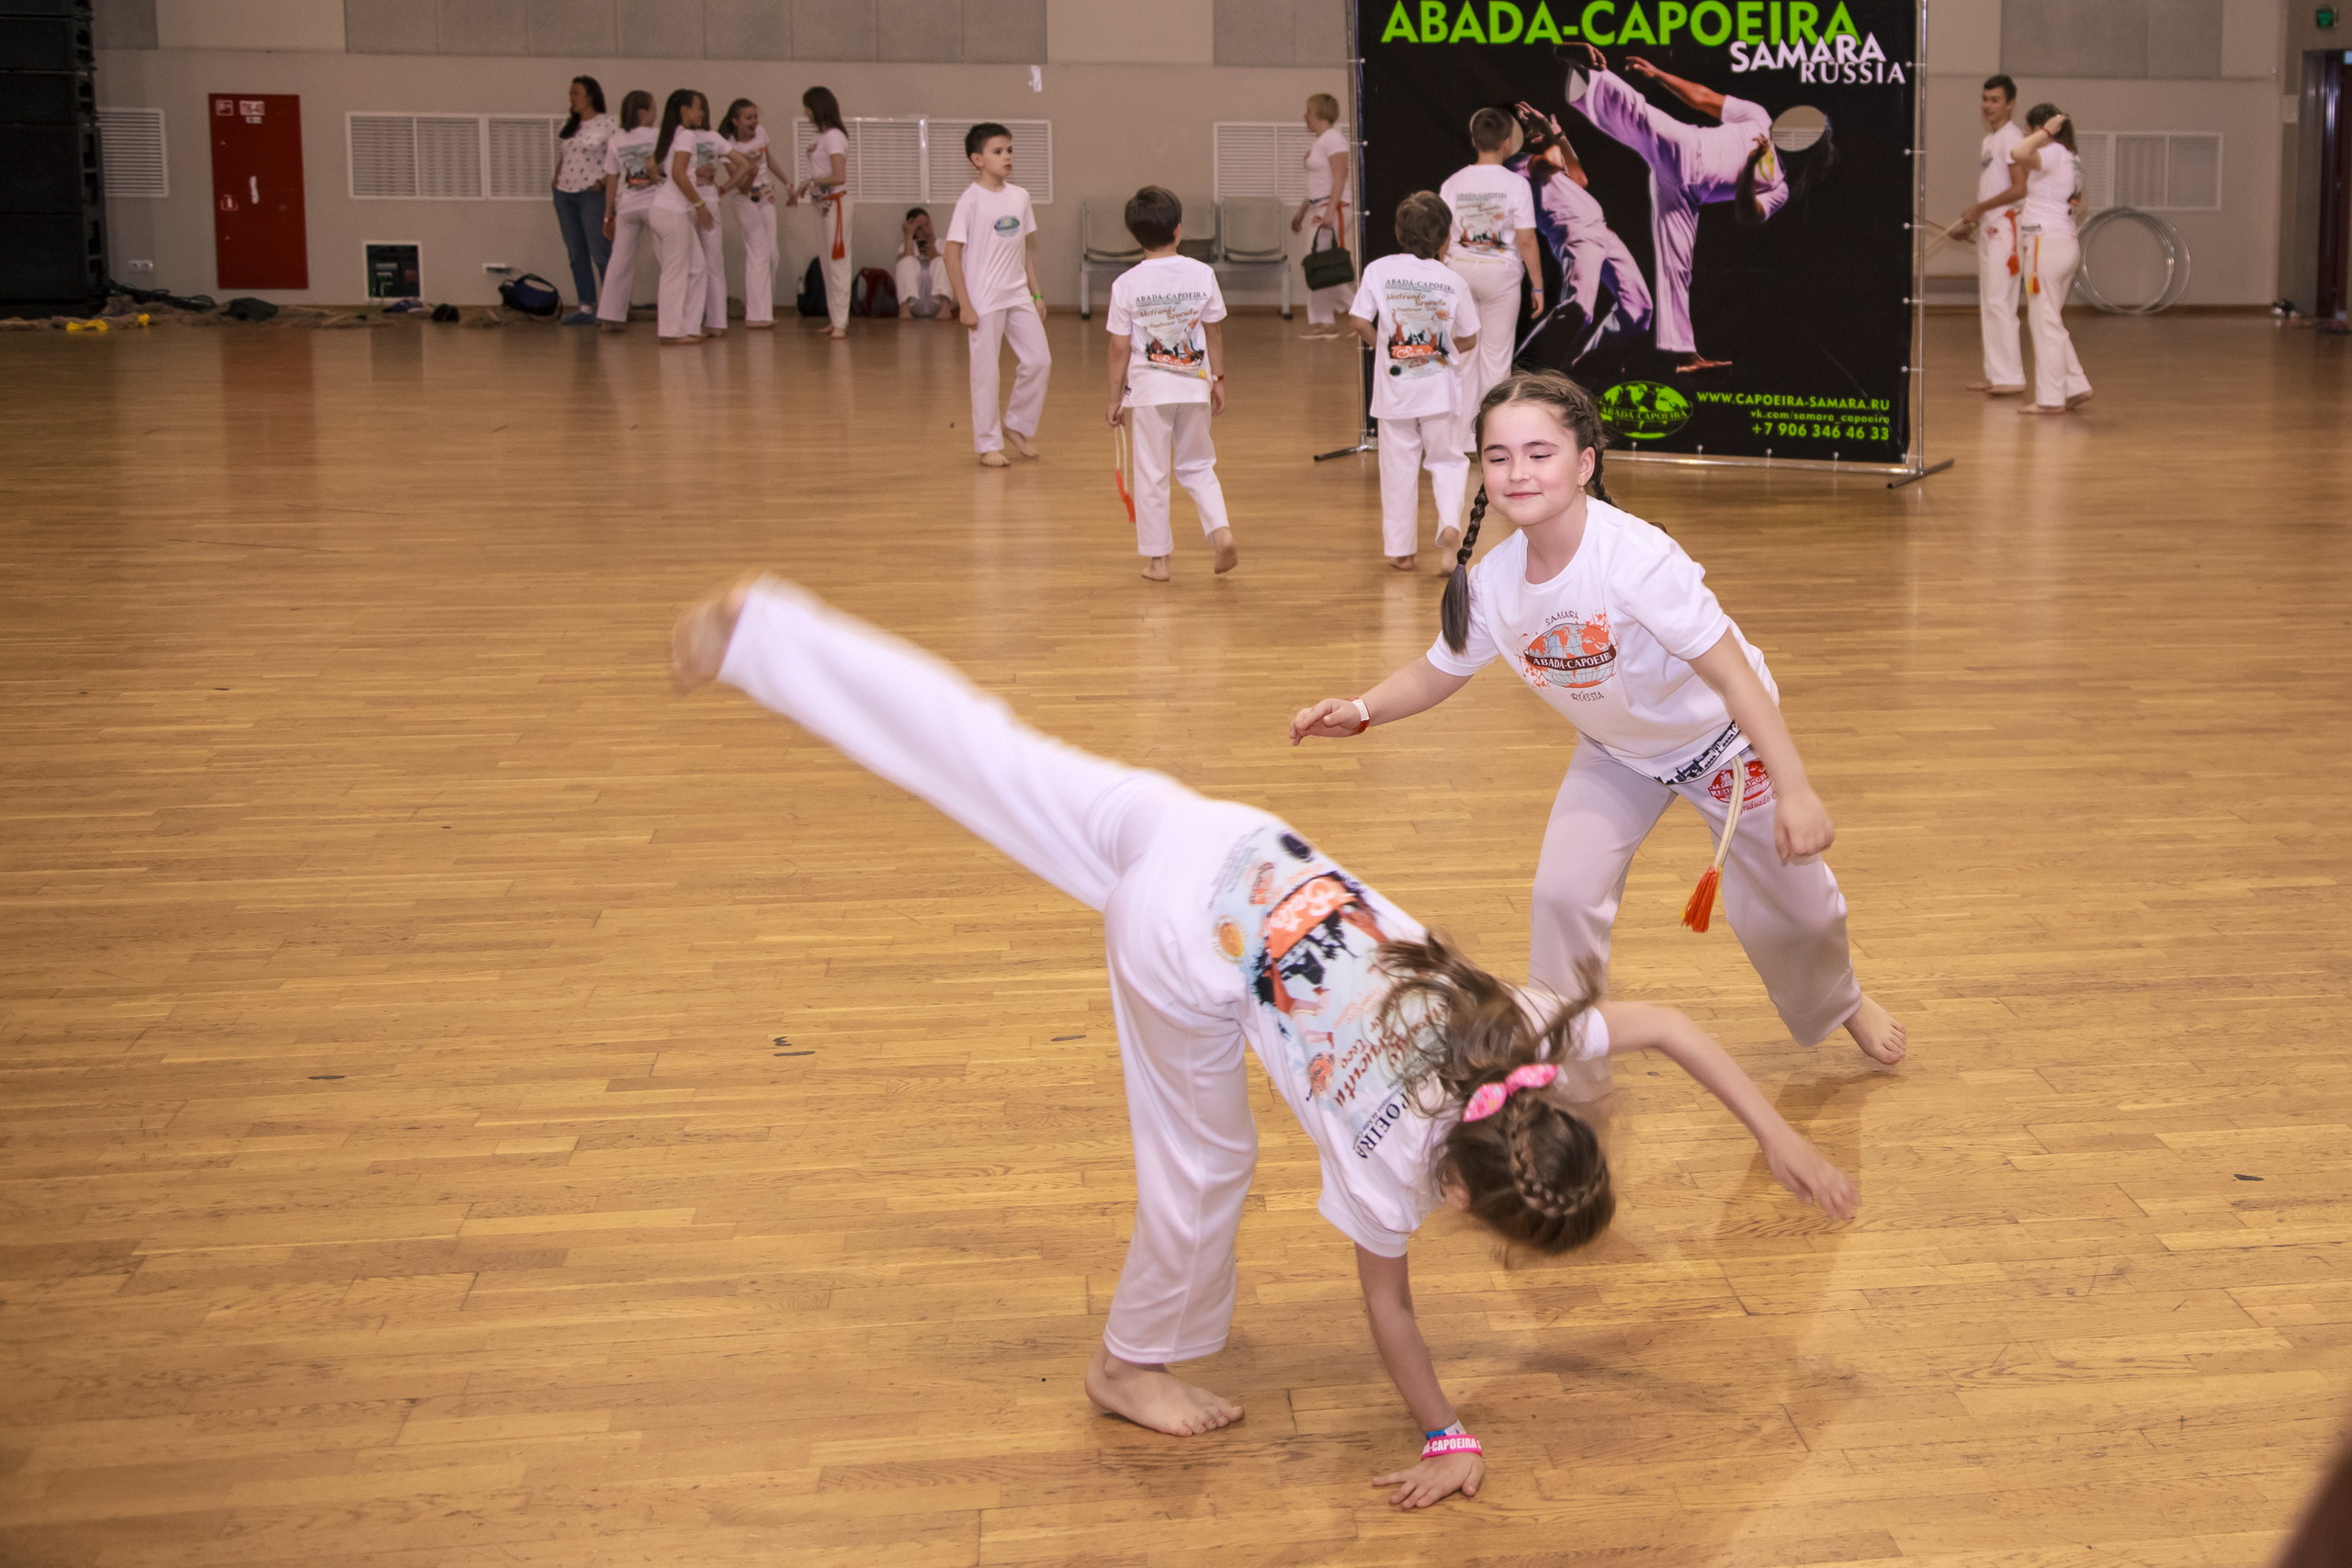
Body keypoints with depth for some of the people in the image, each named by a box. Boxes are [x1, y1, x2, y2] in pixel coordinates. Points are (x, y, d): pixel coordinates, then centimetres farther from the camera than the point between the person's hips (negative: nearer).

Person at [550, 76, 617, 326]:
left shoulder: (608, 124, -6)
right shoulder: (569, 126, 16)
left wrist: (603, 182, -17)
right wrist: (556, 178, 8)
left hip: (592, 194, -7)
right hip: (564, 194, 7)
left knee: (601, 253, -7)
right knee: (576, 254, 8)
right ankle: (585, 308, 12)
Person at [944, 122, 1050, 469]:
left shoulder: (1020, 197, 6)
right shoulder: (970, 201, -10)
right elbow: (952, 254, -10)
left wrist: (1036, 293, 12)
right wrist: (964, 305, -13)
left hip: (1018, 296, 6)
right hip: (983, 300, -5)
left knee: (1039, 360, 2)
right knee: (985, 372, 1)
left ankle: (1016, 425, 21)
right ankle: (988, 445, 12)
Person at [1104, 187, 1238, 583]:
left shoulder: (1126, 284, -9)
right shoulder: (1202, 274, -4)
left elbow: (1120, 347, -6)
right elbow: (1215, 332, 5)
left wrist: (1115, 397, 4)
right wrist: (1217, 379, 17)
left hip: (1148, 388, -2)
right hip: (1194, 386, 2)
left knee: (1151, 475, 7)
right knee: (1197, 466, 18)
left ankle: (1156, 558, 12)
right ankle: (1221, 530, -2)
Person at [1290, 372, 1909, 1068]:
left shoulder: (1635, 559, -38)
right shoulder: (1495, 580, -20)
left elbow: (1730, 672, -35)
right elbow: (1440, 670, -3)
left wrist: (1794, 791, -37)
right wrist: (1359, 711, -20)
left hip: (1720, 739, -4)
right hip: (1616, 754, 4)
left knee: (1789, 900, 10)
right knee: (1562, 894, -12)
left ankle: (1838, 1002, 44)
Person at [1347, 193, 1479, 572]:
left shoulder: (1379, 271, -6)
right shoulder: (1452, 280, -5)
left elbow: (1358, 320, -9)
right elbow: (1469, 340, 1)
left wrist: (1381, 345, 9)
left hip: (1395, 387, 0)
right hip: (1440, 386, 0)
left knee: (1399, 468, 10)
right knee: (1447, 460, 13)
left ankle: (1400, 550, 17)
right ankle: (1449, 526, -12)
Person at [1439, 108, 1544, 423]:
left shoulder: (1453, 183, 0)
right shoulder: (1515, 184, -10)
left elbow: (1443, 236, 2)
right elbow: (1526, 241, -10)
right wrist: (1537, 286, -2)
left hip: (1460, 268, 3)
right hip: (1501, 271, -3)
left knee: (1463, 353, 11)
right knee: (1496, 355, 7)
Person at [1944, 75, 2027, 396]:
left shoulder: (2012, 137, -11)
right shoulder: (1987, 140, 17)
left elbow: (2019, 189, -18)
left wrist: (1979, 208, -14)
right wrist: (1969, 221, 14)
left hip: (2005, 227, -10)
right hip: (1987, 228, 10)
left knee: (1999, 303, -12)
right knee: (1987, 305, 10)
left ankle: (2011, 376, -11)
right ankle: (1994, 373, 15)